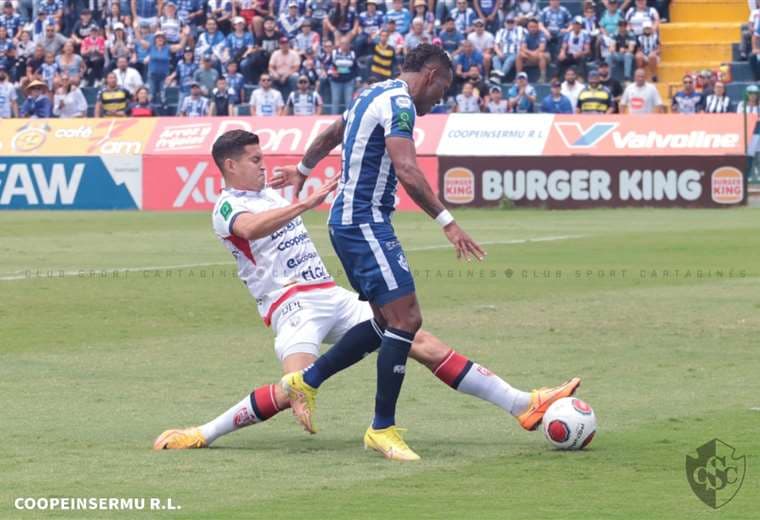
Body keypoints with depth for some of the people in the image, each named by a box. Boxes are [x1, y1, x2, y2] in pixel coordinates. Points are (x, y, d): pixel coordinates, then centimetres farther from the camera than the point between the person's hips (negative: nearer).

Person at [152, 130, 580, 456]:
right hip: (293, 305, -8)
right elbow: (253, 227, -30)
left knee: (424, 344, -1)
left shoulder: (271, 195, 21)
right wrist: (309, 202, -40)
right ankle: (203, 434, -16)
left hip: (333, 296, 8)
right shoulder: (227, 207, -6)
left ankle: (524, 406, -2)